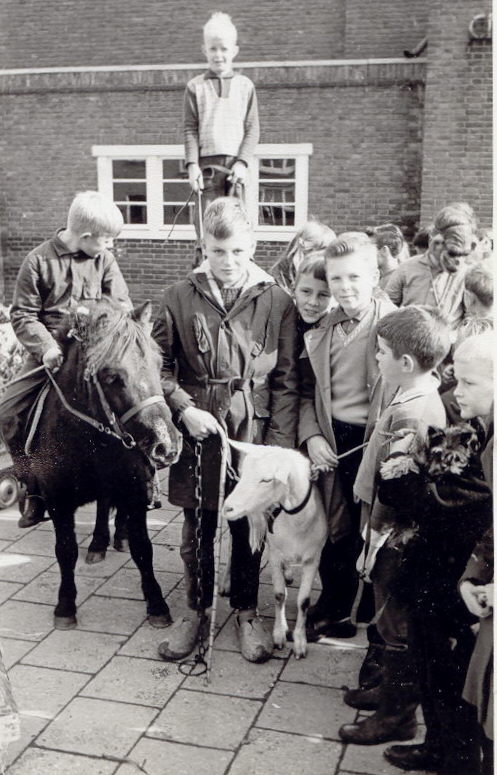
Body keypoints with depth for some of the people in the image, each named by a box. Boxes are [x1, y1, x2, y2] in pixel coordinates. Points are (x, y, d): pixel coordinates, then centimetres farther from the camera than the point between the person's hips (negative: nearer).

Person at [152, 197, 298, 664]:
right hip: (197, 430, 1)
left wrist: (279, 445, -8)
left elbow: (285, 380, -2)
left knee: (248, 527, 11)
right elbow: (158, 365, 4)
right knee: (197, 528, 12)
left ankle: (246, 612, 31)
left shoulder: (276, 302, -3)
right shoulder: (179, 298, -1)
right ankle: (197, 611, 32)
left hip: (253, 430, 0)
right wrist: (184, 409, -10)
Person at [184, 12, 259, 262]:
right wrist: (192, 164, -7)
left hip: (235, 163, 1)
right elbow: (190, 129, 4)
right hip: (207, 162, -1)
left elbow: (252, 129, 5)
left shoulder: (245, 86, 9)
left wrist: (242, 162, -7)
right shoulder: (195, 87, 8)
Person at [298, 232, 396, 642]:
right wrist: (311, 436, -3)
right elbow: (307, 391, 11)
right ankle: (334, 612, 33)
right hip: (332, 443, 3)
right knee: (337, 531, 12)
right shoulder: (322, 331, 7)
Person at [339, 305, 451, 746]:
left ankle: (397, 717, 22)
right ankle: (391, 690, 42)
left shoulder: (407, 415, -27)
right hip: (408, 534, 9)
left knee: (397, 629, 6)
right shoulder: (430, 395, 3)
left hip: (396, 540, -9)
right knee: (393, 622, 24)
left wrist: (373, 540, -15)